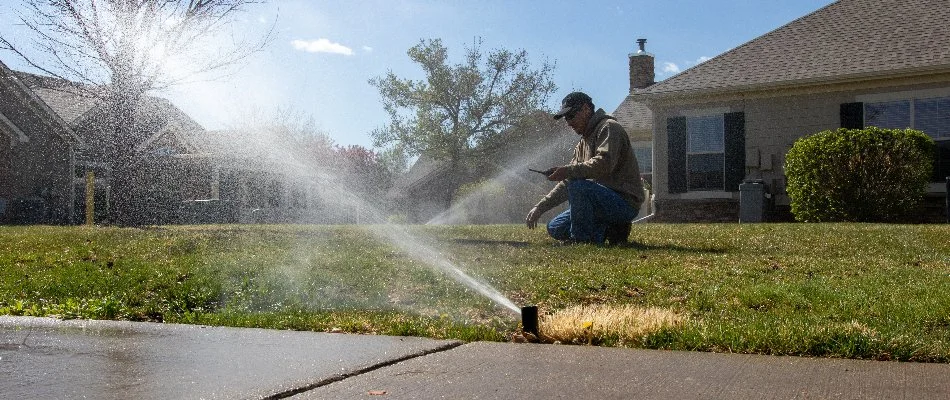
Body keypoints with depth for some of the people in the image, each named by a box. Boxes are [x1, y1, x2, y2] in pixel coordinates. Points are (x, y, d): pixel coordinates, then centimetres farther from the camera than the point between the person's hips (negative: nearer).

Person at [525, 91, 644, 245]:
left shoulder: (608, 127, -7)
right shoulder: (583, 143, 20)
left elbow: (604, 163, -26)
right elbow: (567, 184, 17)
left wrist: (568, 171, -28)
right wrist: (540, 207, 8)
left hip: (625, 202, -9)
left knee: (578, 185, -33)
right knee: (555, 228, 5)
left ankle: (581, 240, -16)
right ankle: (611, 231, 4)